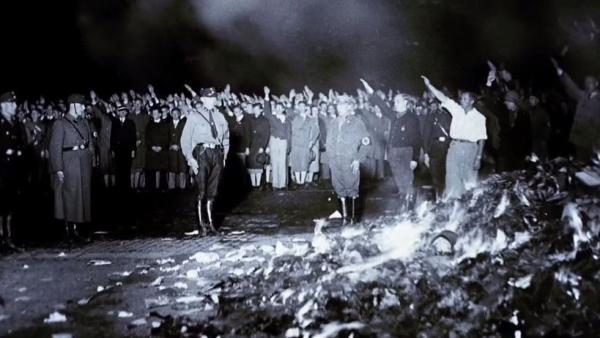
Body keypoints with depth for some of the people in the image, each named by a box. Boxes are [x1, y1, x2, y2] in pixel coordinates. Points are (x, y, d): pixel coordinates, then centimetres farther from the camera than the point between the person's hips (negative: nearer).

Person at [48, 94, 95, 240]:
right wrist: (58, 169, -14)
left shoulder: (84, 122, 12)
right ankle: (68, 227, 2)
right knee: (69, 195, -4)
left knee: (83, 194, 6)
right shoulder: (60, 124, -5)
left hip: (85, 164, 6)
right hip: (69, 165, -6)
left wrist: (91, 160, 5)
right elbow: (55, 148, -9)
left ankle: (75, 225, 13)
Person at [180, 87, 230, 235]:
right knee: (201, 191, -7)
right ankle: (201, 223, -2)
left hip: (217, 154, 4)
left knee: (212, 190, 8)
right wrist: (190, 158, -11)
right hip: (201, 153, -4)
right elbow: (185, 139, -3)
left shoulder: (219, 116, 13)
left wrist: (224, 155, 12)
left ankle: (210, 221, 15)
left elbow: (225, 137, 21)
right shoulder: (194, 115, 0)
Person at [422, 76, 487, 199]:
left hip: (470, 148, -3)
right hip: (454, 147, 3)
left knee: (470, 181, -1)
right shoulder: (457, 109, 9)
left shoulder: (479, 117, 1)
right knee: (452, 180, 2)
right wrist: (428, 85, -6)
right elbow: (442, 97, 4)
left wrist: (479, 157, -7)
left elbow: (482, 139, 0)